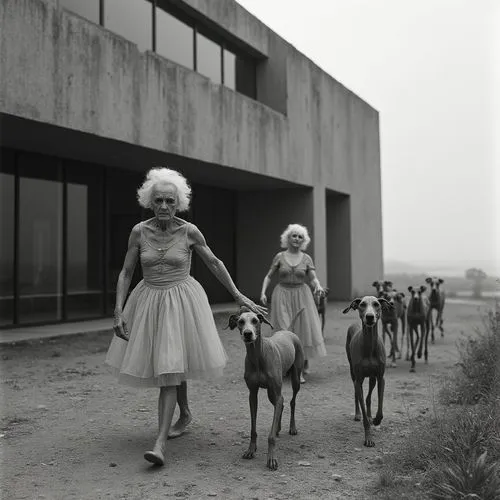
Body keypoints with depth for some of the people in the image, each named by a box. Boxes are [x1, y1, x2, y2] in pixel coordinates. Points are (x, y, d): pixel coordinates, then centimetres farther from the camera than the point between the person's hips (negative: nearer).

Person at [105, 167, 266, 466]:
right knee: (171, 365, 17)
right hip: (149, 302, 3)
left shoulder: (189, 231, -8)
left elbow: (214, 264, 3)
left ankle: (161, 441, -12)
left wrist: (239, 297, 4)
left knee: (169, 368, -13)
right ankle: (185, 414, 42)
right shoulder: (139, 231, -4)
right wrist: (118, 312, -7)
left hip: (181, 303, -3)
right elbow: (126, 273, 1)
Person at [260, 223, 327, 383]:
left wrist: (318, 286, -23)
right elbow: (268, 276, 5)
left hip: (301, 296, 1)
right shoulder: (280, 257, 2)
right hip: (282, 297, -1)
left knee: (305, 328, -3)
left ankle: (305, 360, 24)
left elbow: (313, 278, -1)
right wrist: (263, 292, -8)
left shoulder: (306, 258, 4)